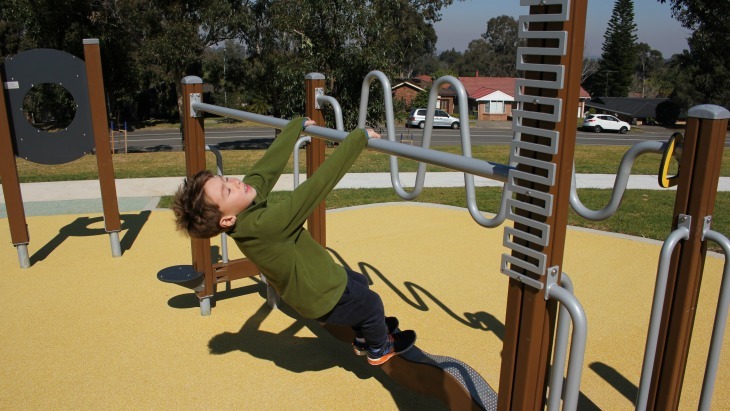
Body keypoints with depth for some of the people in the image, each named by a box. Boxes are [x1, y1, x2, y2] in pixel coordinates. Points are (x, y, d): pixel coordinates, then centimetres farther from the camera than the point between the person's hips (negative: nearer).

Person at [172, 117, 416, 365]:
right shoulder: (262, 226, -41)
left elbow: (271, 161, -8)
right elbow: (316, 187, -44)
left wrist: (298, 124, 5)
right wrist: (358, 138, -39)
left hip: (314, 277, 8)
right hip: (322, 298, -8)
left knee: (359, 282, 30)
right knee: (372, 304, 17)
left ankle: (363, 340, 51)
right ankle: (379, 349, 46)